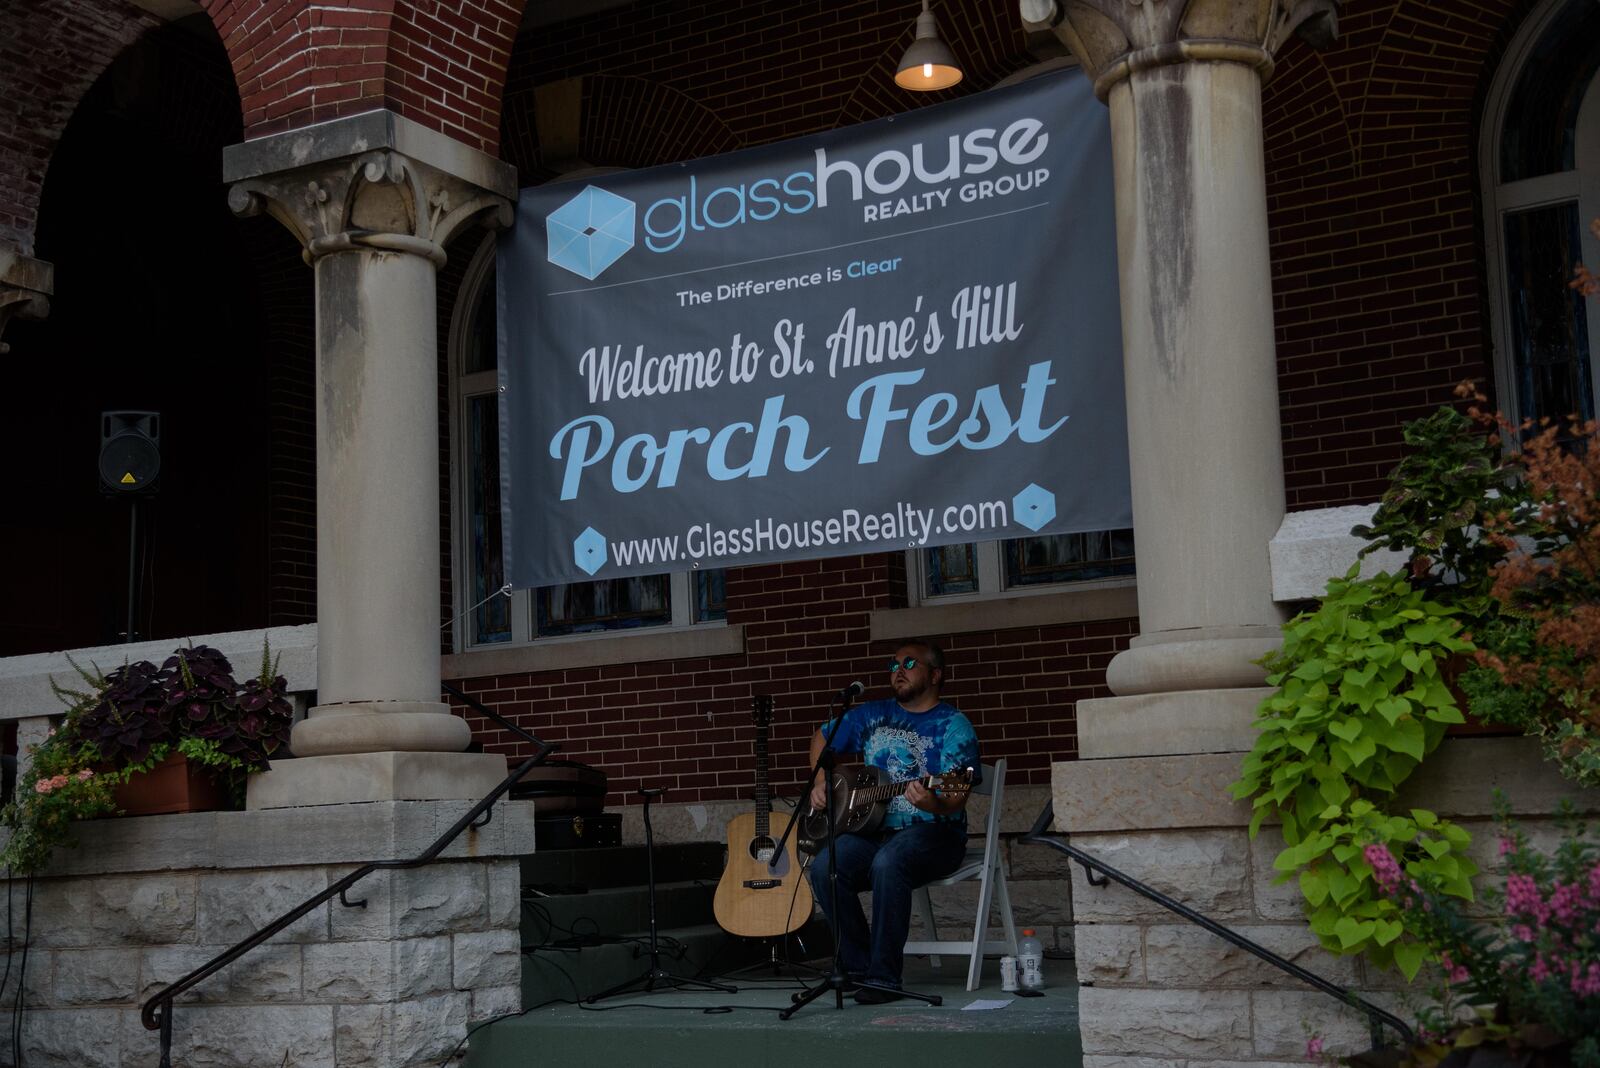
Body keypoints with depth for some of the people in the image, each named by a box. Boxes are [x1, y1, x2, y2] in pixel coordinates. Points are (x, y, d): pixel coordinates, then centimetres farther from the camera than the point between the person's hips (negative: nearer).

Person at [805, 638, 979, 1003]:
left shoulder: (953, 726, -3)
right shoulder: (873, 715, 14)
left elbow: (956, 799, -14)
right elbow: (823, 737, 29)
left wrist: (933, 804, -37)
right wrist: (819, 783, 12)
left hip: (934, 832, -5)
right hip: (873, 828, 5)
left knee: (888, 862, -37)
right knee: (824, 866, -24)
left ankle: (883, 976, -27)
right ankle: (857, 967, -13)